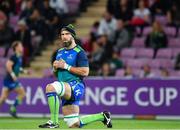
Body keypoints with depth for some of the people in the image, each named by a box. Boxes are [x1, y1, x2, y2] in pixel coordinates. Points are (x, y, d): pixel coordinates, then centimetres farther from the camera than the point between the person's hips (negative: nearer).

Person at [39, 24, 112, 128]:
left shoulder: (79, 52, -6)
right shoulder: (60, 52, 16)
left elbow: (85, 72, -16)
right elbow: (56, 71, 26)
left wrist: (66, 66, -16)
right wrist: (55, 67, 2)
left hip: (75, 86, -8)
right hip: (66, 91, 8)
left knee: (50, 88, -34)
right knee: (75, 125, 9)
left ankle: (54, 122, -30)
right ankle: (102, 116, 30)